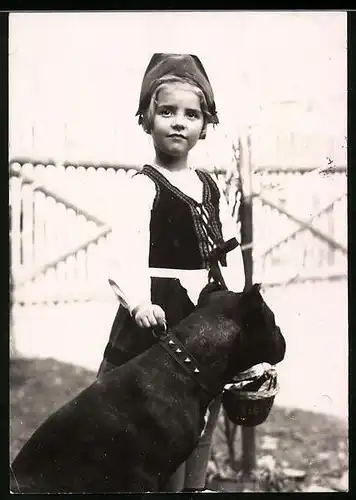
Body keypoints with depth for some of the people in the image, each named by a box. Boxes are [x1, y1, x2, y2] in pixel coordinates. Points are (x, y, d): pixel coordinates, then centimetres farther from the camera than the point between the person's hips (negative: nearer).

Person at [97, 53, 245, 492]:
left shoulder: (210, 187, 11)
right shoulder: (145, 186, -10)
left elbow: (230, 254, 14)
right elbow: (127, 254, -23)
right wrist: (139, 302, -40)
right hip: (163, 319, -7)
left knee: (199, 442, 18)